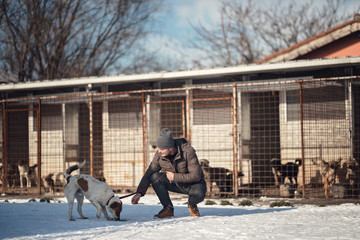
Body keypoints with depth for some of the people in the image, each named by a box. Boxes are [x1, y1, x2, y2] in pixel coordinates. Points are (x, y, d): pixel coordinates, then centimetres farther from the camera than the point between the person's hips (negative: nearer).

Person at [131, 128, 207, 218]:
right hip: (175, 184, 4)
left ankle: (192, 204, 0)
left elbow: (196, 176, -25)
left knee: (198, 194, -38)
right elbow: (149, 174, -9)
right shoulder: (159, 154, -14)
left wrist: (175, 177, -26)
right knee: (154, 177, -23)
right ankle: (168, 208, -11)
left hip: (193, 184, -4)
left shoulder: (188, 152, -26)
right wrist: (139, 192, -20)